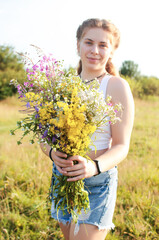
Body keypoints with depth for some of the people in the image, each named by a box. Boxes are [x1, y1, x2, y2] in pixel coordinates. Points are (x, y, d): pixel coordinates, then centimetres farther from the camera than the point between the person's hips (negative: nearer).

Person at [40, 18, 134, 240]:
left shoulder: (117, 86, -9)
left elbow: (121, 146, -11)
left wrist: (94, 166, -30)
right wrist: (52, 153, -19)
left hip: (97, 180, -4)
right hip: (62, 176, 5)